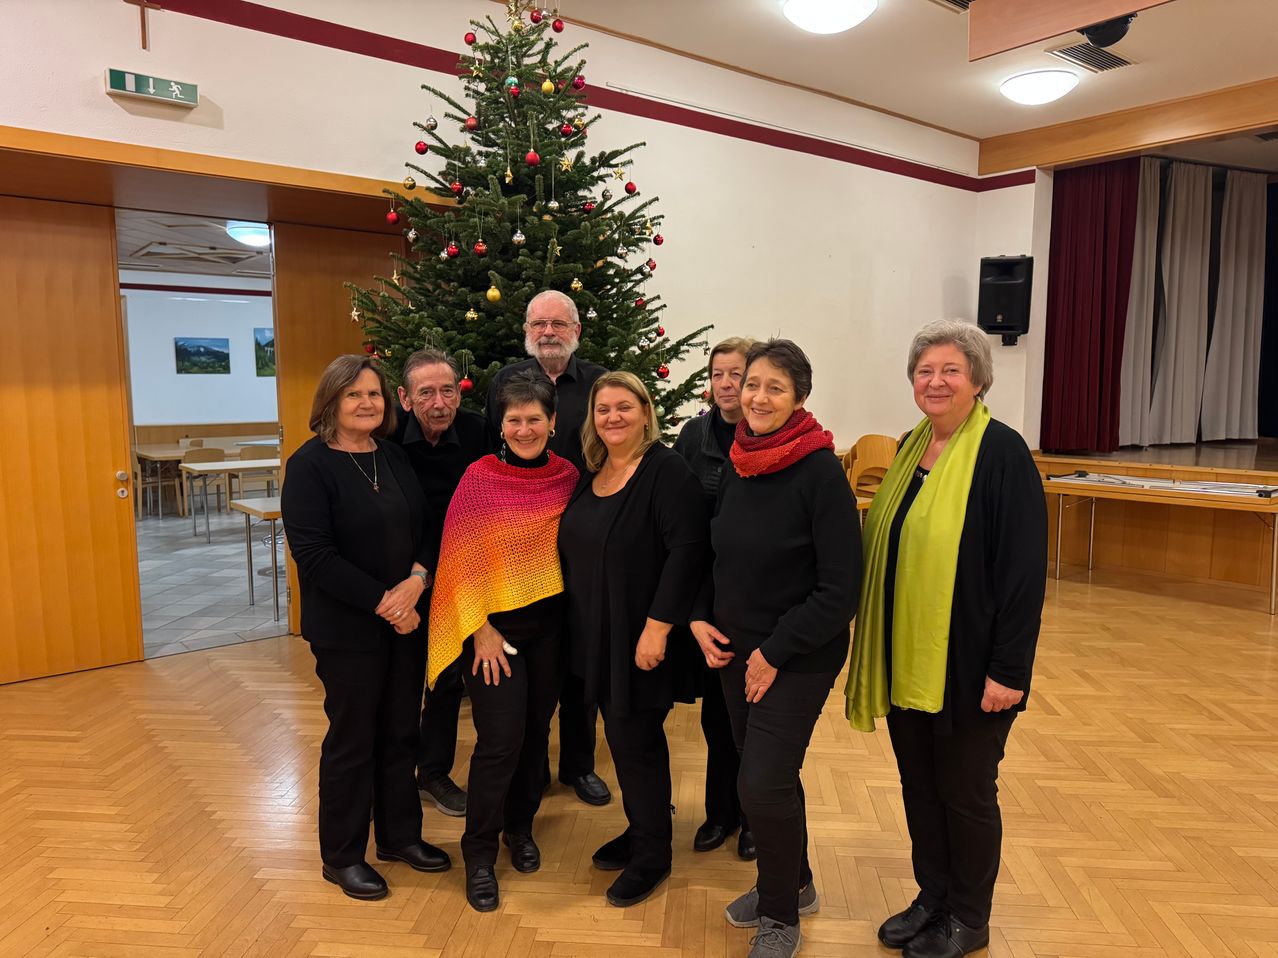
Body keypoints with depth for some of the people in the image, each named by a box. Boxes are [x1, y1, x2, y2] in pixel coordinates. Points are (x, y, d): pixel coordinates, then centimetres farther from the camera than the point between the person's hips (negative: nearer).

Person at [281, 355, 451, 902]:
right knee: (352, 740, 7)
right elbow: (314, 555, -18)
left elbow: (427, 528, 6)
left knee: (401, 732, 15)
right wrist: (382, 602, -19)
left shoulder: (395, 457, 7)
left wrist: (417, 580, -14)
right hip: (347, 630, -5)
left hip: (407, 620, 6)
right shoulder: (309, 465, -11)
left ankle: (399, 835, 35)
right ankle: (342, 856, 26)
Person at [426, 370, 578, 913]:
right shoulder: (480, 477, -11)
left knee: (536, 731, 14)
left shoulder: (568, 476, 0)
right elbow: (460, 559, -10)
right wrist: (481, 628, -12)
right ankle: (479, 852, 17)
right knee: (500, 740, -3)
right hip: (493, 625, -4)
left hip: (548, 623, 4)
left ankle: (520, 827, 37)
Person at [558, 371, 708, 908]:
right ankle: (641, 829, 37)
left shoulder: (666, 471, -15)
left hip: (640, 636, -7)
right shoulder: (591, 472, 8)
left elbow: (686, 551, -22)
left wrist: (657, 627, -24)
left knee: (635, 740, 3)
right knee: (620, 735, 17)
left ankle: (652, 854, 23)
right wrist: (576, 619, 12)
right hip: (595, 632, 7)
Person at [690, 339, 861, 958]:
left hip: (798, 658, -6)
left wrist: (775, 653, -16)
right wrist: (700, 619, -1)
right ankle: (790, 884, 42)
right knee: (768, 777, 17)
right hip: (732, 651, 6)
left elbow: (841, 589, -18)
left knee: (763, 786, -5)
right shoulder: (736, 467, 2)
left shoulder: (820, 472, -17)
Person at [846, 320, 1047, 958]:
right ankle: (932, 897, 37)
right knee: (918, 783, 18)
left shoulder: (1002, 452, -14)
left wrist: (1009, 668, -18)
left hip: (968, 661, -6)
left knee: (965, 791, 10)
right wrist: (877, 642, 12)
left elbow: (1025, 568, -17)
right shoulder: (912, 446, 7)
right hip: (904, 655, 7)